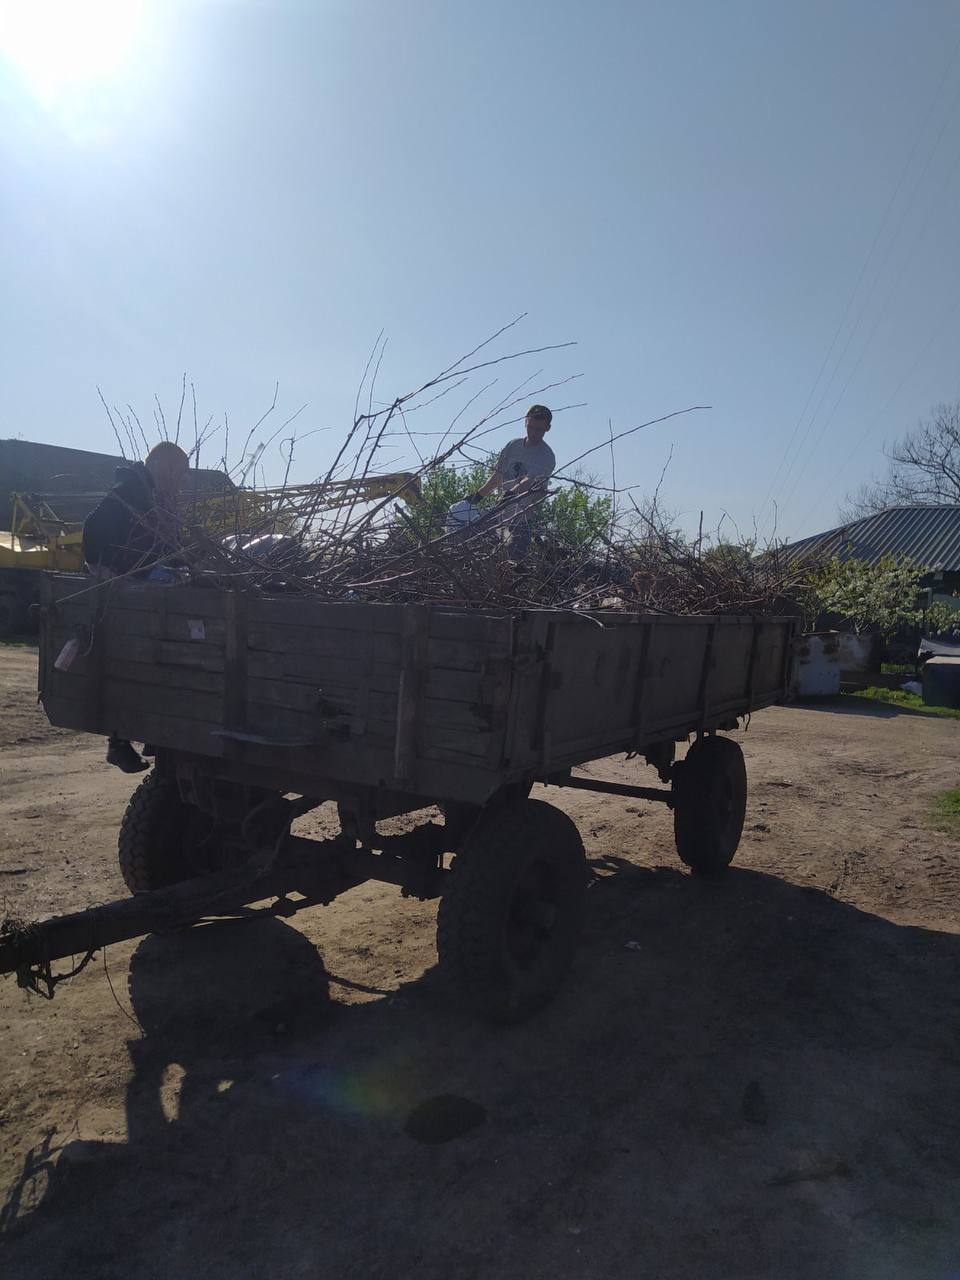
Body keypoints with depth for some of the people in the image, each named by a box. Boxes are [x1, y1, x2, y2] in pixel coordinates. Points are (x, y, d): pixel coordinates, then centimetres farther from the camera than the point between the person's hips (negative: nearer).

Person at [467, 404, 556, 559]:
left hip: (525, 517, -6)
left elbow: (530, 481, -23)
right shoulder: (513, 446, 14)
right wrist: (478, 495, 19)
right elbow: (498, 476, 21)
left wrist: (512, 494, -40)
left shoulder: (546, 457, -6)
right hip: (504, 512, 6)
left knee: (516, 558, -17)